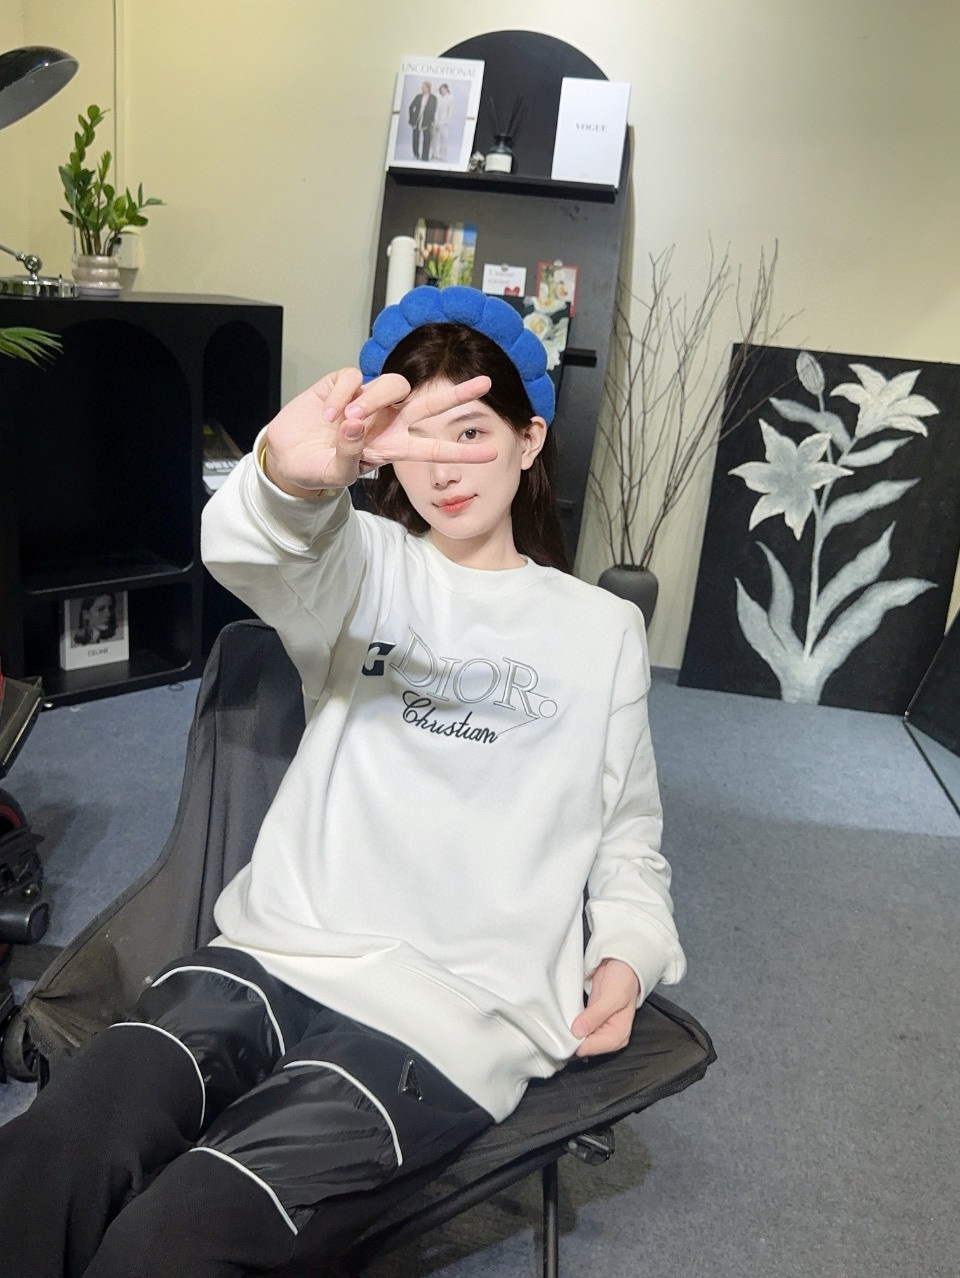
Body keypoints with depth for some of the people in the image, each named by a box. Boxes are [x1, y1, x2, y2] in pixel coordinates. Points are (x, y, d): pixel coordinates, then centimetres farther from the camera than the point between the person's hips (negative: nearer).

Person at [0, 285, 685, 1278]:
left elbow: (628, 836, 19)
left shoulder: (605, 629, 13)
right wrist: (290, 472, -39)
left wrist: (629, 951, -2)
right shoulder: (367, 567, 10)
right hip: (278, 953, 2)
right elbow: (246, 553, -15)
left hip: (451, 1013, -1)